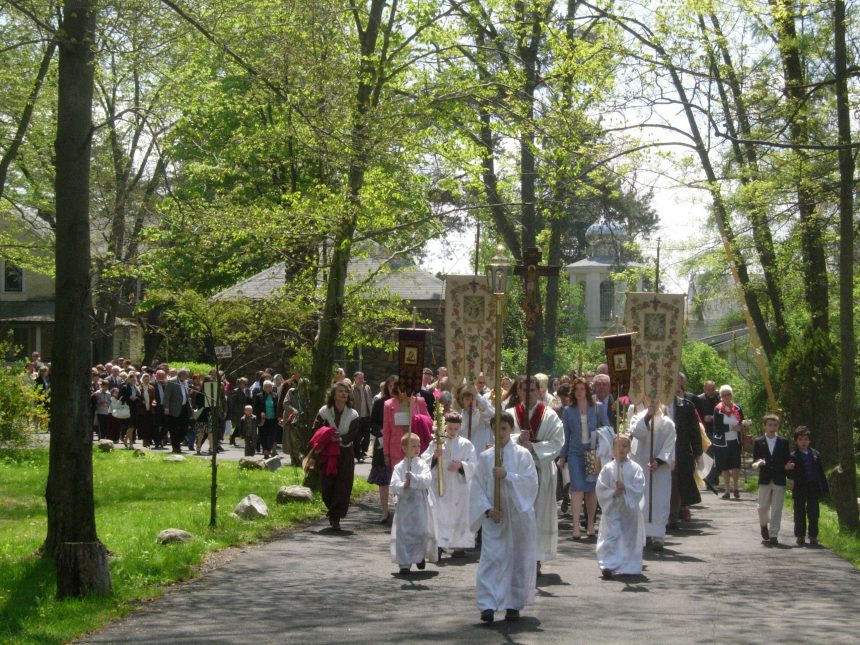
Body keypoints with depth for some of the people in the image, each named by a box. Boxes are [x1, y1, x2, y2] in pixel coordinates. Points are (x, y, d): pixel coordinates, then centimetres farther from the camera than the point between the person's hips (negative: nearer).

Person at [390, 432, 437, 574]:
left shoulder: (422, 464, 2)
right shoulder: (399, 467, 3)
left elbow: (427, 481, -13)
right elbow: (394, 485, -6)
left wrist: (413, 478, -21)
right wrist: (404, 486, -23)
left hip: (420, 504, 0)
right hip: (404, 504, 0)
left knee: (422, 533, 1)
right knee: (403, 534, -2)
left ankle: (420, 556, 28)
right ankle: (404, 563, 6)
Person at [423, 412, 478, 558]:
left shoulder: (466, 445, 2)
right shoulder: (436, 443, 2)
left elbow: (473, 464, -1)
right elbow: (424, 461, 1)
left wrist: (461, 465, -18)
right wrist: (434, 456, -17)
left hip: (459, 486, 1)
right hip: (440, 485, -1)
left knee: (459, 515, 5)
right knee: (439, 515, -7)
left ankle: (459, 546, 16)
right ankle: (438, 546, -6)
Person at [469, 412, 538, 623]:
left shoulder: (522, 454, 0)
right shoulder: (485, 457, 4)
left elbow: (531, 482, -9)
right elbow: (477, 487, 2)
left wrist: (507, 476, -19)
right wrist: (487, 509, -10)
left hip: (518, 515, 0)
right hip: (493, 517, 1)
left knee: (518, 559, 5)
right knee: (491, 558, -7)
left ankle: (514, 604, 16)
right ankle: (488, 605, -11)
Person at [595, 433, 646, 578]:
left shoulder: (635, 468, 0)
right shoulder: (608, 468, 1)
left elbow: (639, 489, -8)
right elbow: (600, 490, -2)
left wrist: (625, 489, -20)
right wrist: (613, 493, -17)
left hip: (630, 510, 1)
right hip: (612, 509, -1)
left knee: (630, 538, 7)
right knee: (611, 537, -8)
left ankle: (629, 566, 19)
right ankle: (608, 565, -9)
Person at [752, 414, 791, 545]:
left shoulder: (784, 442, 4)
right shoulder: (758, 442, 3)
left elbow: (787, 460, 6)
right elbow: (755, 460, 3)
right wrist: (758, 463, -21)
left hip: (779, 480, 0)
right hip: (764, 479, 0)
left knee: (777, 509, -2)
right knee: (763, 506, 4)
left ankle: (773, 535, 1)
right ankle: (764, 525, 33)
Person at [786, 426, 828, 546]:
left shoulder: (816, 454, 7)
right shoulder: (793, 456, -4)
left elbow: (821, 473, 10)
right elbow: (791, 476, -4)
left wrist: (824, 488, 8)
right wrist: (787, 469, -26)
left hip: (813, 488, 2)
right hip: (800, 489, -2)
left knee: (813, 514, 4)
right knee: (799, 514, 5)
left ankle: (813, 536, 12)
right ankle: (800, 536, 13)